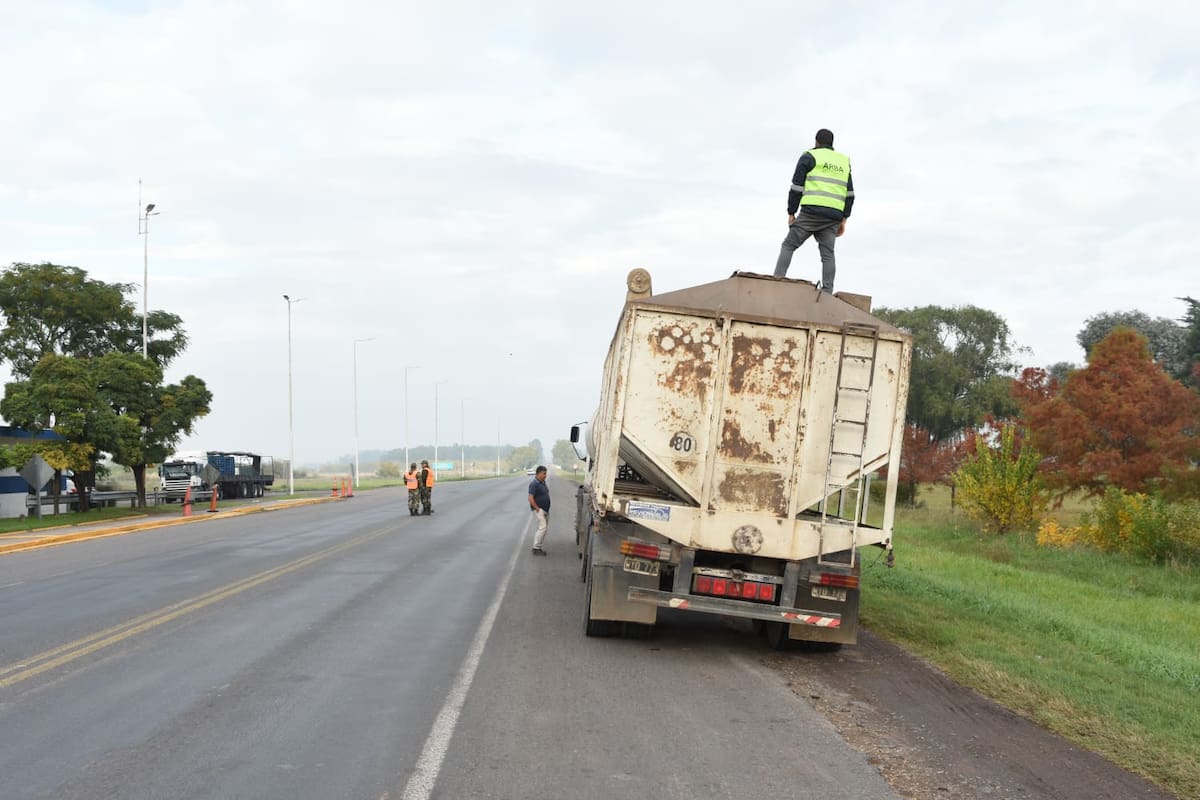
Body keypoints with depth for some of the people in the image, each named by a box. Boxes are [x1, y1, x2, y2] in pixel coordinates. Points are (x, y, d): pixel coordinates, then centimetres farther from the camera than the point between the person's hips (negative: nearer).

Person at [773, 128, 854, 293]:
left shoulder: (809, 157, 6)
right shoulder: (844, 161, 21)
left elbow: (797, 187, 0)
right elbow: (849, 194, 17)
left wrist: (791, 213, 5)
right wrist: (843, 220, 19)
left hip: (812, 212, -4)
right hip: (834, 217, 4)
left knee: (788, 245, 4)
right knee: (828, 254, 3)